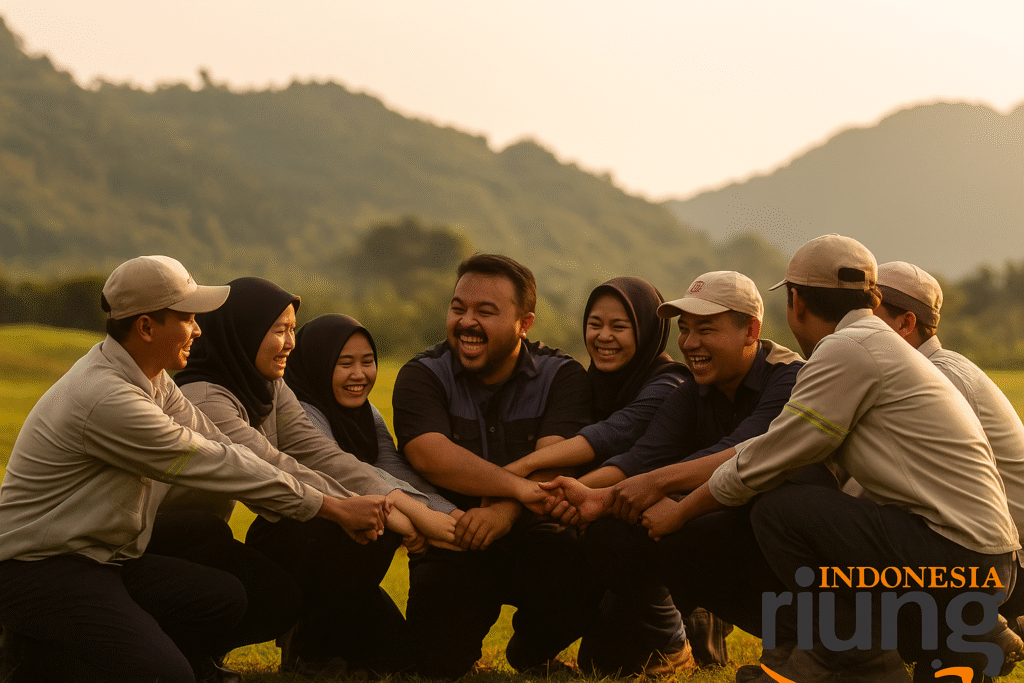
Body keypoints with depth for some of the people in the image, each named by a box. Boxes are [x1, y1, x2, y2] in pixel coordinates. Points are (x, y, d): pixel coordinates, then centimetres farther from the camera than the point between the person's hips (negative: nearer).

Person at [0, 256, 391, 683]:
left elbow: (218, 447, 4)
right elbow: (216, 465, -21)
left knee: (223, 598, -3)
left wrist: (340, 511, -3)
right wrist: (333, 508, -13)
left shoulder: (150, 377, 6)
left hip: (105, 559, 10)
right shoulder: (107, 400, -25)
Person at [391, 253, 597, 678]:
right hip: (451, 546, 0)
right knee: (438, 665, -19)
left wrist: (506, 510, -38)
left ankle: (531, 653, 5)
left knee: (583, 575, -31)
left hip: (533, 537, 0)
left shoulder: (561, 376, -1)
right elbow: (430, 454, -22)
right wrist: (518, 486, -35)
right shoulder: (422, 377, -3)